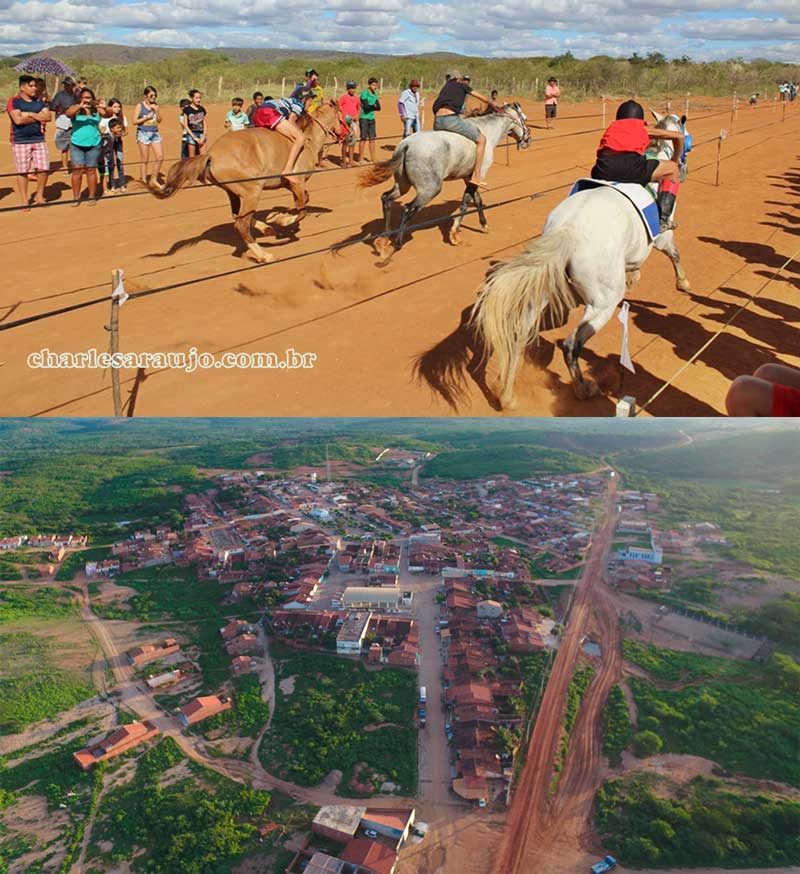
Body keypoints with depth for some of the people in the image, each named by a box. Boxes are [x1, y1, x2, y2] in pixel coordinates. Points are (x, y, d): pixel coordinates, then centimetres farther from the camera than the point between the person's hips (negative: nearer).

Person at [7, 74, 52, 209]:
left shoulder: (39, 102, 12)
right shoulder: (14, 101, -3)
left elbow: (48, 116, -2)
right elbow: (18, 119, -16)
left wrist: (30, 114, -11)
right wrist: (38, 118, -8)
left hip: (39, 139, 4)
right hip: (20, 141, -4)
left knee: (44, 169, -1)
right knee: (22, 171, 0)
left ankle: (39, 196, 19)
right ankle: (24, 201, 7)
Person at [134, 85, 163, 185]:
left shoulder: (155, 105, 9)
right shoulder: (140, 106, -4)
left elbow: (159, 120, 8)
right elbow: (134, 121, -5)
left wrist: (156, 110, -6)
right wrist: (147, 117, -12)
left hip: (155, 133, 4)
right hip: (143, 133, -4)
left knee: (160, 157, -4)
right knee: (145, 160, -1)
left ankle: (154, 179, 13)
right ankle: (144, 181, 9)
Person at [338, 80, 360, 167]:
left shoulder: (357, 98, 10)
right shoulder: (344, 97, -4)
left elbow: (359, 109, 19)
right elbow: (338, 108, -4)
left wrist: (357, 116, 0)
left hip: (354, 121, 5)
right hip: (345, 122, -5)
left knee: (353, 142, 7)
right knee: (346, 142, -3)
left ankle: (350, 162, 14)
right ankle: (344, 161, 7)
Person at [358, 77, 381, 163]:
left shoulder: (376, 94, 9)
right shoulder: (364, 93, -9)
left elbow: (378, 108, 2)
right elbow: (366, 106, -19)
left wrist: (371, 107, -15)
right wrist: (374, 106, -14)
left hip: (372, 118, 6)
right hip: (364, 118, -6)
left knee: (372, 139, 8)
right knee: (364, 138, -4)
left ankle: (373, 159, 15)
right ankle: (360, 159, 3)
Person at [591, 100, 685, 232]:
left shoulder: (611, 127, 35)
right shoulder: (644, 128, 29)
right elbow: (679, 136, 31)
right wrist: (676, 161, 47)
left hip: (603, 168, 3)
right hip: (630, 165, -3)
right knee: (673, 169, 20)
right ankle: (663, 220, 7)